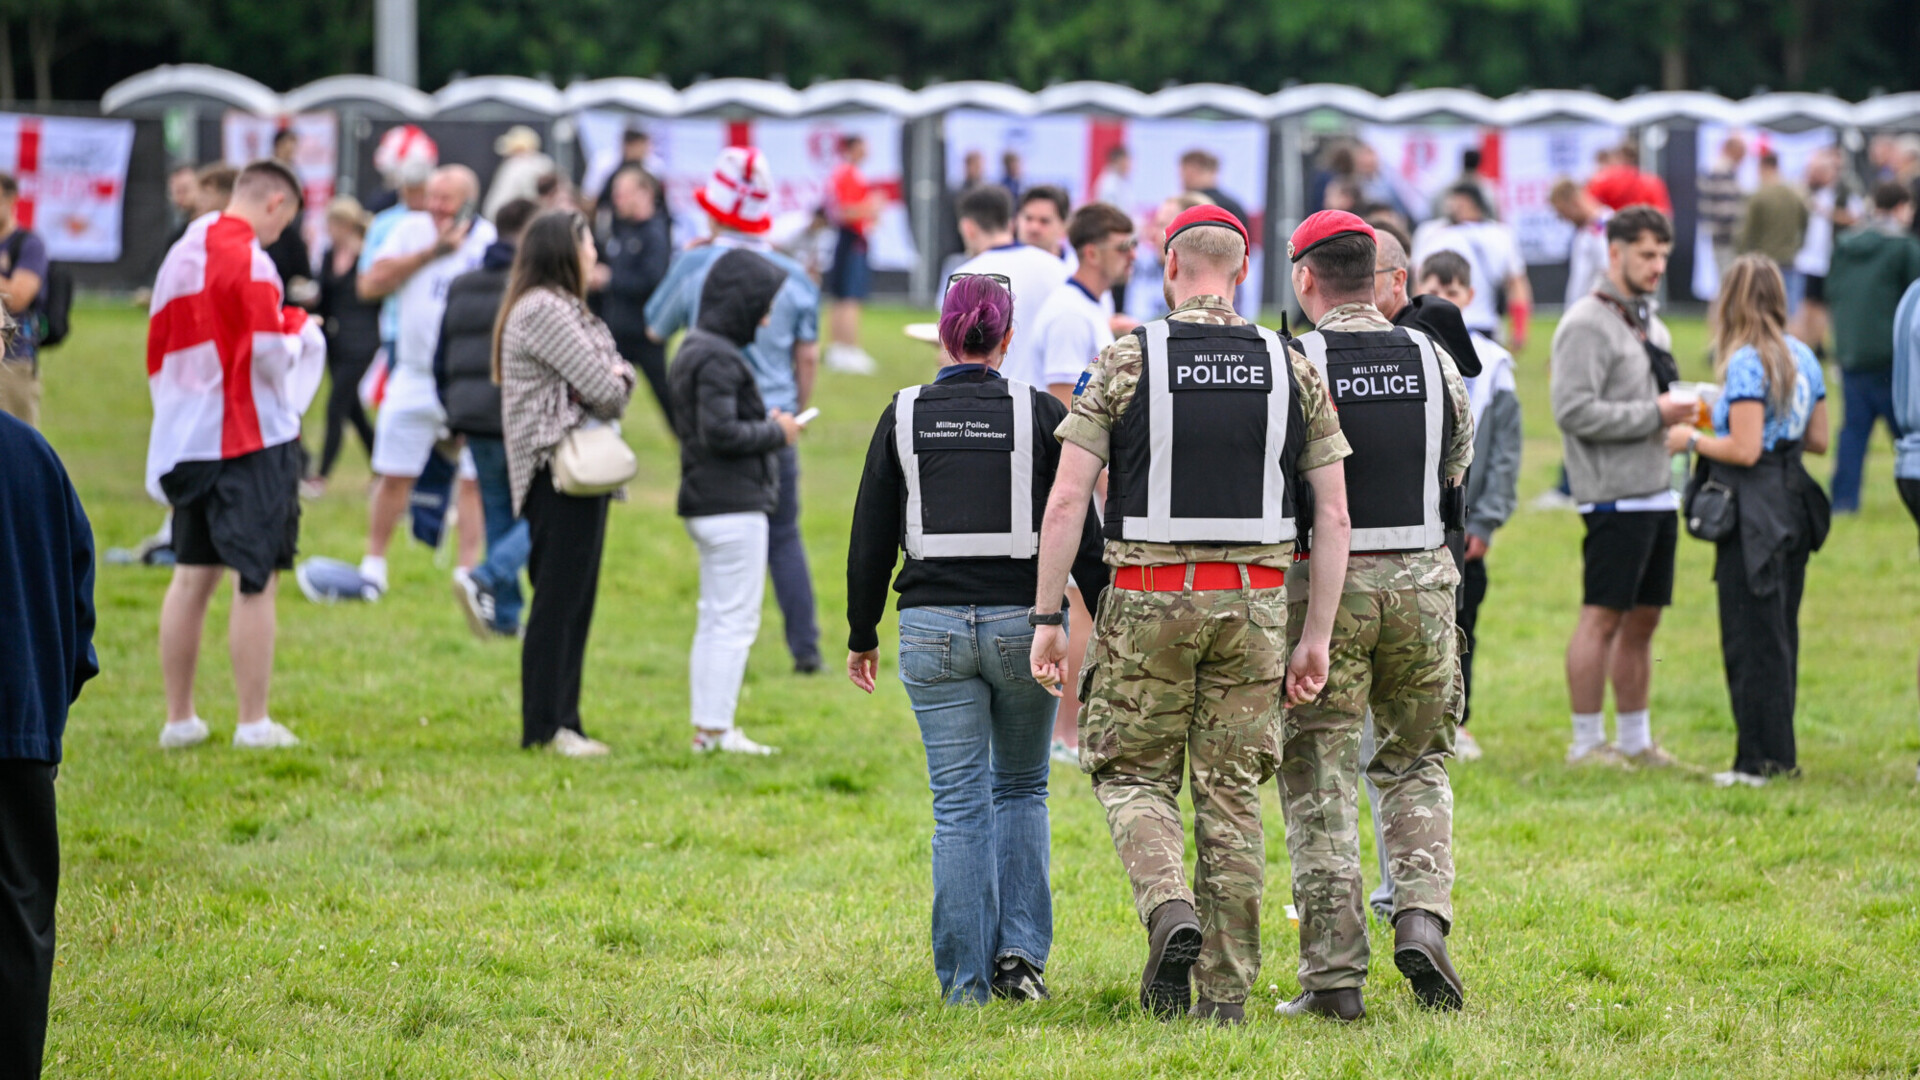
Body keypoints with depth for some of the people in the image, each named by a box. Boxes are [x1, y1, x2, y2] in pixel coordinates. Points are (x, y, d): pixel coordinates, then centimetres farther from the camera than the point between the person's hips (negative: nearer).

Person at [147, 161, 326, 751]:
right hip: (250, 437, -8)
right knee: (256, 580, -3)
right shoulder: (247, 260, -13)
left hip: (185, 436, 8)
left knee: (192, 577, 12)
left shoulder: (180, 254, 13)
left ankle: (179, 718, 14)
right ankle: (253, 724, -4)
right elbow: (270, 354, -18)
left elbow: (158, 352, 18)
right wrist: (301, 331, 1)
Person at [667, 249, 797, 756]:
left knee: (715, 619, 14)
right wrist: (776, 433, -11)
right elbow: (719, 432, -24)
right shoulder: (718, 359, -18)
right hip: (734, 506, -10)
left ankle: (706, 727, 18)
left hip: (705, 504, 10)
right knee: (735, 620, -5)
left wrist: (765, 423, 9)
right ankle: (717, 729, -4)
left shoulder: (696, 350, 14)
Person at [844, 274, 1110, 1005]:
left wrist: (862, 635, 15)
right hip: (1024, 618, 0)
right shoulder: (1040, 415, -1)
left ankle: (965, 978, 1)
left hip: (932, 627, 0)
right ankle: (1019, 950, 4)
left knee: (959, 805, 4)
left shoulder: (904, 417, 1)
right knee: (1021, 787, 17)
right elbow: (1082, 534, -2)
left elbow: (870, 540, 5)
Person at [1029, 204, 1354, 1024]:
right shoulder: (1291, 370, 4)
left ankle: (1170, 910, -15)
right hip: (1253, 602, 2)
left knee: (1133, 773, 12)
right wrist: (1317, 638, 6)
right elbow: (1333, 514, 2)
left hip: (1149, 598, -2)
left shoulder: (1127, 363, -4)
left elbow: (1067, 499, -8)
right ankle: (1227, 989, 7)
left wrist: (1048, 618, -3)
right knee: (1232, 792, 8)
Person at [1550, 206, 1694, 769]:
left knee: (1642, 620, 12)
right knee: (1603, 617, -6)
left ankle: (1636, 740, 18)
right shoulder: (1587, 325, -9)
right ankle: (1587, 743, -1)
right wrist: (1654, 414, -18)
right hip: (1615, 496, -9)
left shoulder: (1651, 325, 19)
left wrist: (1682, 412, 6)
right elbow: (1574, 411, -18)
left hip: (1657, 494, 9)